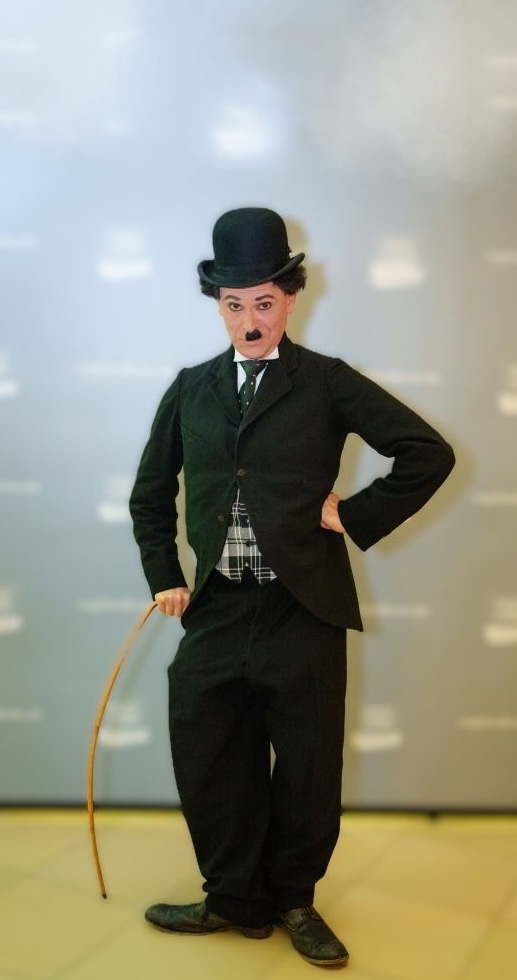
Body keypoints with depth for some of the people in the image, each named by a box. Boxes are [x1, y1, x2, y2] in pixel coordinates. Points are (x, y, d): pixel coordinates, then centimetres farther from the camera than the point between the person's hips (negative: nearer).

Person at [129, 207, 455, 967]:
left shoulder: (328, 383, -3)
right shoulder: (191, 390, 7)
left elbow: (430, 454, -5)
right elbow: (151, 493, 17)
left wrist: (356, 517, -7)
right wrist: (164, 577, 10)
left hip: (303, 612, -3)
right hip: (215, 614, 3)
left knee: (308, 771, 10)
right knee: (210, 768, 11)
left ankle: (294, 899, 34)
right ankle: (235, 899, 33)